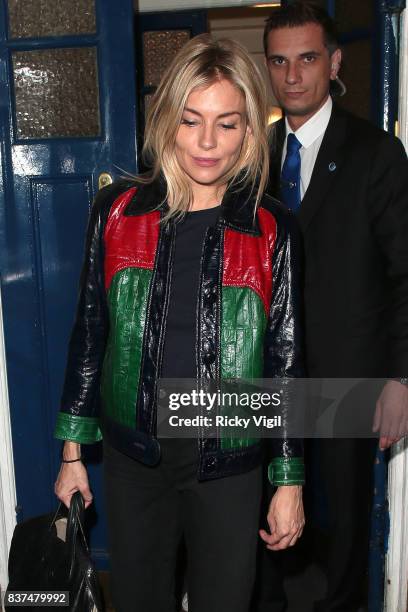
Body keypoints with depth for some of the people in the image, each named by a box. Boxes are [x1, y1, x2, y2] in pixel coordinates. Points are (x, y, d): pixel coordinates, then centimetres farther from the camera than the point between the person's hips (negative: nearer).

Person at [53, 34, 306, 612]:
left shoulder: (271, 230, -6)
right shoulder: (117, 211, -3)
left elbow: (285, 358, -1)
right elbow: (89, 332, 3)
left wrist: (290, 480, 0)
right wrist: (72, 451, 5)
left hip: (230, 463, -1)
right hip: (133, 458, 2)